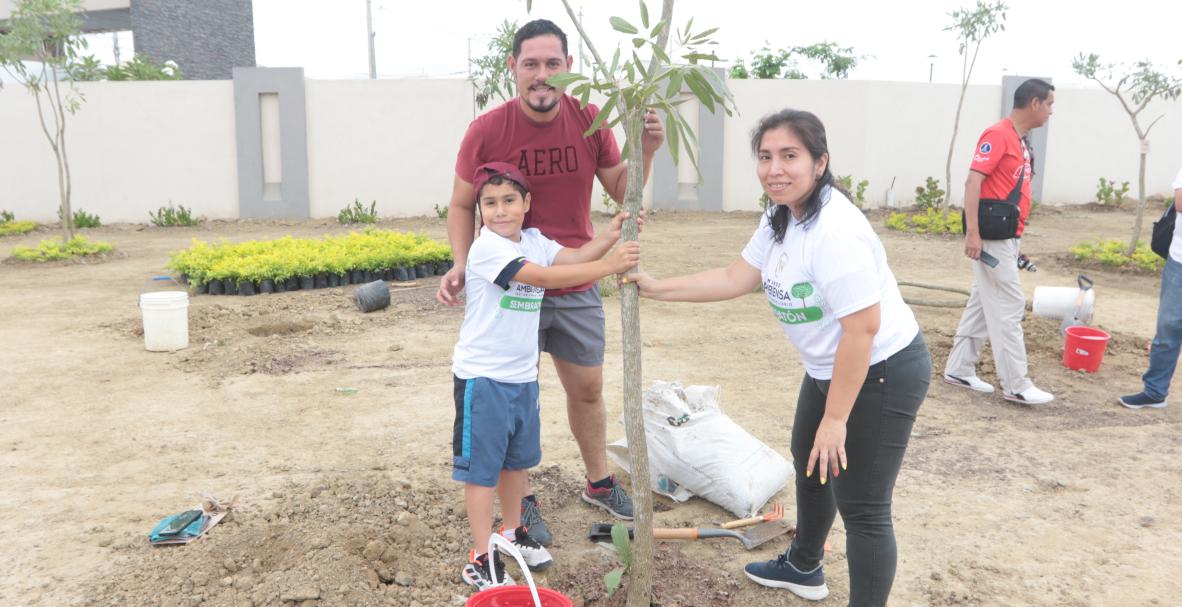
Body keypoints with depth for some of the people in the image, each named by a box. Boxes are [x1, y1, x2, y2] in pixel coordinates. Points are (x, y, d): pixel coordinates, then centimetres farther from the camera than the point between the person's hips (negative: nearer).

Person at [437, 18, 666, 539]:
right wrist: (461, 265, -19)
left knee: (588, 388, 17)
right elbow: (462, 205, -4)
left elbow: (621, 191, 5)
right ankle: (521, 500, 28)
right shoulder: (487, 130, -14)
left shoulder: (590, 121, -5)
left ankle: (599, 482, 39)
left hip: (577, 287, 3)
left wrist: (645, 152, -13)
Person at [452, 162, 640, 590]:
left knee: (517, 459, 20)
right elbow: (546, 277, -28)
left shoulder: (534, 240, 7)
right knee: (482, 468, 1)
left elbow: (574, 257, -4)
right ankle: (480, 560, 10)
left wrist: (609, 237, -21)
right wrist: (609, 266, -30)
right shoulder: (487, 248, -18)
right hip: (482, 376, -7)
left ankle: (513, 531, 39)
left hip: (523, 374, 8)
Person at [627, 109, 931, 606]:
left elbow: (863, 328, -31)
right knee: (809, 465, 28)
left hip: (883, 372, -11)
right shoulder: (780, 219, 0)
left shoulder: (835, 230, -30)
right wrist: (658, 288, -3)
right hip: (829, 368, 11)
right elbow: (736, 278, 3)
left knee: (862, 507, -5)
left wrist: (835, 419, -25)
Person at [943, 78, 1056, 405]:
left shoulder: (1020, 141, 15)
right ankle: (1016, 385, 3)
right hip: (992, 237, -10)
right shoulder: (997, 135, -14)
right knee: (1008, 306, -5)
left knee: (984, 303, 13)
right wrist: (972, 232, -27)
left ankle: (959, 369, 21)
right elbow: (973, 182, -20)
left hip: (1006, 236, 10)